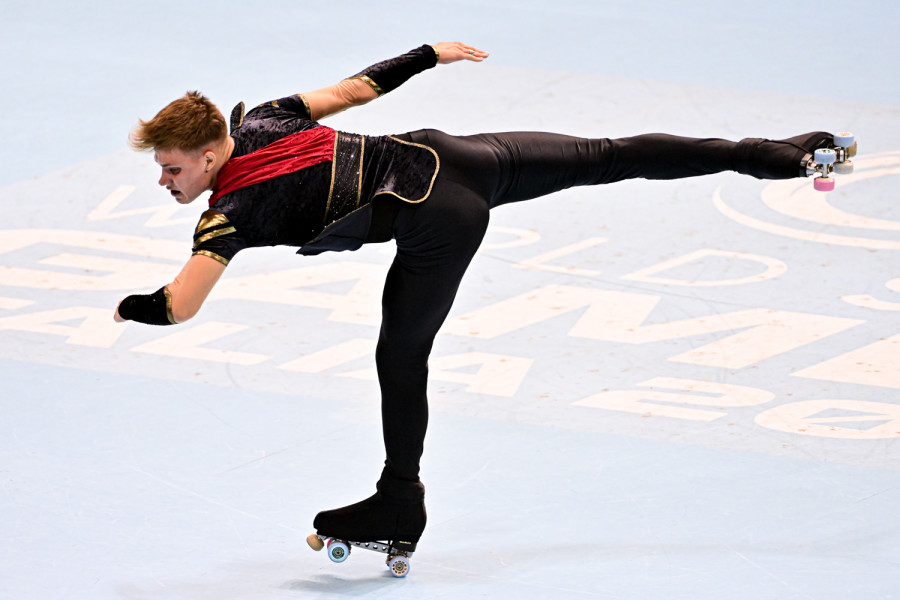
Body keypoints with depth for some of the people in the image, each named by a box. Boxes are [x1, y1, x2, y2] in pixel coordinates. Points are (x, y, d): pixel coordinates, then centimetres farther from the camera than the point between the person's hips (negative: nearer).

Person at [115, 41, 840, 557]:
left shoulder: (231, 211, -11)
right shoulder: (258, 119, 8)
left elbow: (177, 307, -17)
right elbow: (352, 88, 17)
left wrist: (124, 308, 4)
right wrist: (431, 54, 30)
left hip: (438, 223, -8)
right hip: (447, 155, 8)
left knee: (402, 358, 7)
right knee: (608, 156, 12)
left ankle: (400, 510, 20)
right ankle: (770, 154, 16)